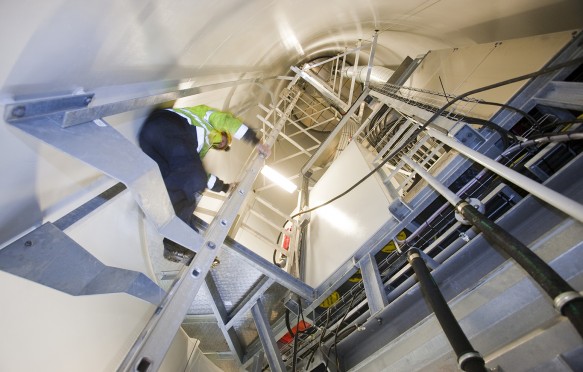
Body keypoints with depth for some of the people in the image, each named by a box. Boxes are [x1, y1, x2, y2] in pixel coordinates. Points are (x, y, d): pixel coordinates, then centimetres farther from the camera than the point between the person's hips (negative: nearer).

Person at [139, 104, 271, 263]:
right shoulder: (209, 114, 31)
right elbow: (229, 122, 10)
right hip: (169, 126, -8)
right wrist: (257, 142, 8)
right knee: (194, 181, -24)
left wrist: (224, 186, 40)